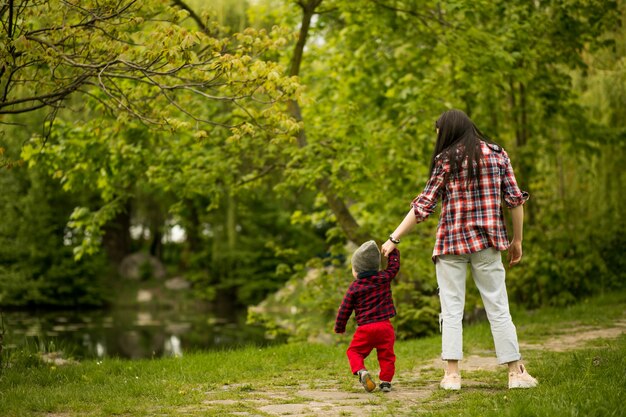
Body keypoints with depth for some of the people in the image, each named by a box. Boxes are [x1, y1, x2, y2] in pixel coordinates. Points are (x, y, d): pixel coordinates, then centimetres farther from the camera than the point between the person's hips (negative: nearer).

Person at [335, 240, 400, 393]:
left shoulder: (354, 287, 0)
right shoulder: (384, 278, 3)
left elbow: (345, 309, 5)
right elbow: (394, 265, 21)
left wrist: (339, 327, 18)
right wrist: (393, 250, 37)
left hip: (365, 328, -2)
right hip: (385, 326, 2)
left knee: (354, 351, 8)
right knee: (386, 355, 9)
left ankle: (361, 370, -17)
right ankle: (386, 381, 2)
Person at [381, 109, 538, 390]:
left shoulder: (447, 160, -3)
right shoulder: (498, 154, 6)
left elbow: (424, 205, -4)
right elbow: (515, 199, 4)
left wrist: (394, 239, 1)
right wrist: (517, 240, 13)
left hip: (451, 241, -2)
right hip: (487, 241, 2)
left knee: (452, 309, 4)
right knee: (498, 308, 7)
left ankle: (452, 374, -1)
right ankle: (516, 372, 7)